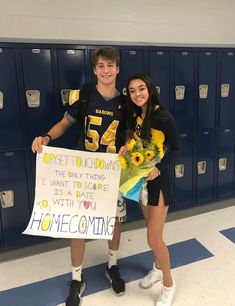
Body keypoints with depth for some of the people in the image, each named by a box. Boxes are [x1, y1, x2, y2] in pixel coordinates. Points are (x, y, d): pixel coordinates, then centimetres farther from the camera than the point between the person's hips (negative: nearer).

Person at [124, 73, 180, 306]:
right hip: (141, 177, 7)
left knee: (154, 239, -2)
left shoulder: (163, 117, -18)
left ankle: (168, 284, 23)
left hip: (158, 179, -7)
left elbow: (175, 148, -12)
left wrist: (159, 168, -24)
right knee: (151, 230, 21)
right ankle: (158, 268, 43)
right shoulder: (135, 115, 3)